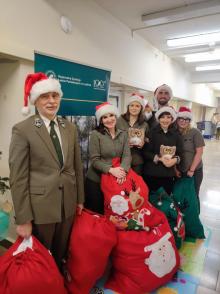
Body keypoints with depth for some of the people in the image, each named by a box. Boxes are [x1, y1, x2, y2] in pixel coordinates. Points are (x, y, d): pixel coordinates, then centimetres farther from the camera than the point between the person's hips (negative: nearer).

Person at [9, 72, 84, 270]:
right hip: (40, 208, -4)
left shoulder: (70, 128, 4)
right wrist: (23, 219, -11)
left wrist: (80, 199, 10)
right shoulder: (22, 130, -11)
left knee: (60, 256, 24)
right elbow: (18, 178, -12)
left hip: (68, 205, 4)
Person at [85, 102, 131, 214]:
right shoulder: (95, 134, -10)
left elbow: (127, 155, -6)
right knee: (95, 212, 12)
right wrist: (110, 169, -27)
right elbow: (94, 159, -15)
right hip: (95, 180, -3)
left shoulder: (123, 134, 3)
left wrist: (123, 169, -25)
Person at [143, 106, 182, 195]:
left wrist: (175, 160, -12)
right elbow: (145, 152, -7)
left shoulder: (176, 134, 7)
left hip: (169, 174, 3)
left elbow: (180, 153, 8)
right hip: (152, 173, -3)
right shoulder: (152, 132, -4)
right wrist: (159, 158, -18)